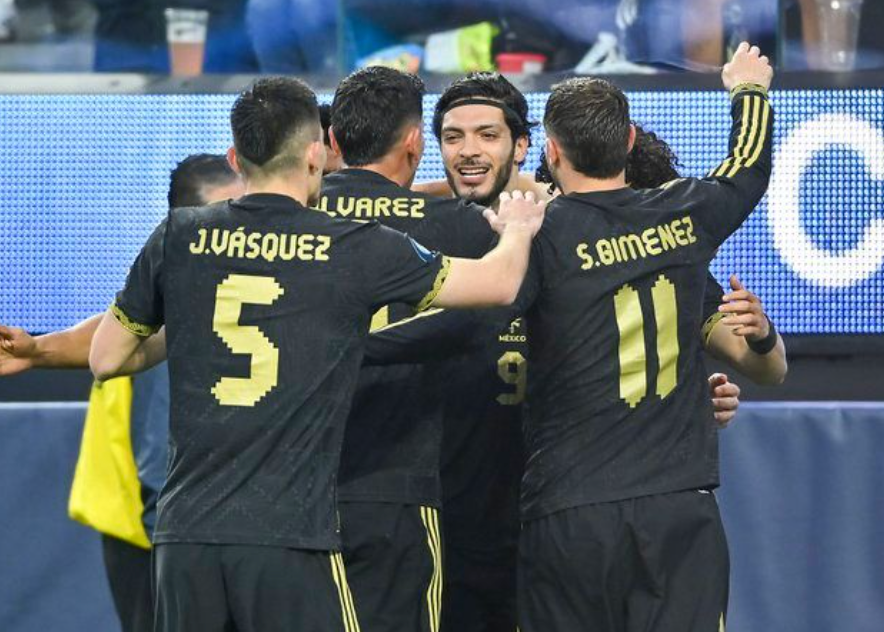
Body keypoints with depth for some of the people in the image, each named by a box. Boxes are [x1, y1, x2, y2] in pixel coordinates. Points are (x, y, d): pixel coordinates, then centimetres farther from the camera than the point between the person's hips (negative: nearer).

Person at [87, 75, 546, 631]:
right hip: (292, 536, -3)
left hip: (186, 530, 3)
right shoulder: (355, 248, -2)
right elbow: (500, 283, 6)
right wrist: (518, 229, 29)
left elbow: (106, 359, 13)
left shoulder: (179, 238, 5)